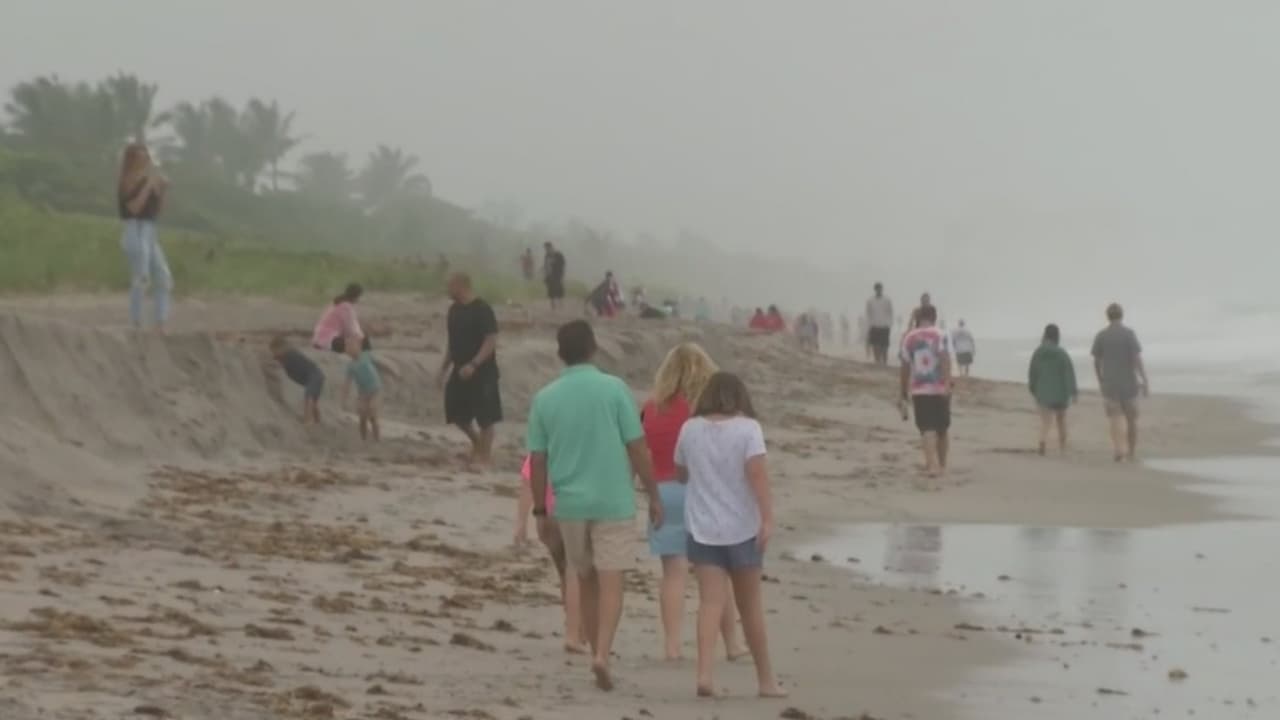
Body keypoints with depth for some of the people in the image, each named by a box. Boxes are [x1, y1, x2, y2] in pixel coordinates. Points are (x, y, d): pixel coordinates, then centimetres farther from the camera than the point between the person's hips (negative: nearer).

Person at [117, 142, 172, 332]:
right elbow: (134, 207, -18)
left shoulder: (148, 180, 15)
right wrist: (147, 185, -15)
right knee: (140, 278, -12)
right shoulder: (128, 183, -5)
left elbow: (157, 210, 19)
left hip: (150, 232, 8)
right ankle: (136, 325, -9)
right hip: (135, 231, -8)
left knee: (163, 278, 5)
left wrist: (163, 190, 6)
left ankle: (160, 326, 6)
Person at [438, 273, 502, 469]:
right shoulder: (454, 310, 9)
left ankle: (485, 456, 9)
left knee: (485, 416, -1)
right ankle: (477, 443, 28)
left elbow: (491, 341, -19)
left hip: (482, 372, -8)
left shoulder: (482, 310, -15)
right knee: (456, 412, 8)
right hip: (460, 371, 8)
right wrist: (444, 368, 16)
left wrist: (473, 365, -26)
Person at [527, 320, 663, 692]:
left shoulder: (545, 398, 0)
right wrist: (654, 495, 3)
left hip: (570, 504, 3)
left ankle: (599, 653, 24)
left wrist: (540, 510, 12)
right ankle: (602, 654, -18)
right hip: (613, 501, -3)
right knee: (611, 582, -2)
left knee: (587, 582, 16)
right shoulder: (614, 389, -7)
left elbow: (537, 461, 3)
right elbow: (637, 447, -6)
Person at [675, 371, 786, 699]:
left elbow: (681, 474, 16)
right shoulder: (748, 428, -6)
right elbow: (757, 472, -17)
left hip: (702, 528, 2)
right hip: (741, 528, -2)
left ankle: (704, 673, -22)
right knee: (750, 605, 10)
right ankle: (766, 678, 20)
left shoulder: (690, 429, 4)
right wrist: (767, 518, -21)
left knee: (711, 601, -4)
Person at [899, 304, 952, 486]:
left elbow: (905, 368, 10)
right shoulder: (940, 335, -2)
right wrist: (947, 383, -24)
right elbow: (945, 358, -18)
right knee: (942, 430, 18)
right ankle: (941, 465, 35)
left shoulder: (908, 338, 6)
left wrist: (904, 394, 20)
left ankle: (933, 471, -25)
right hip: (939, 389, -1)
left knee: (927, 430, -7)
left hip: (918, 391, 1)